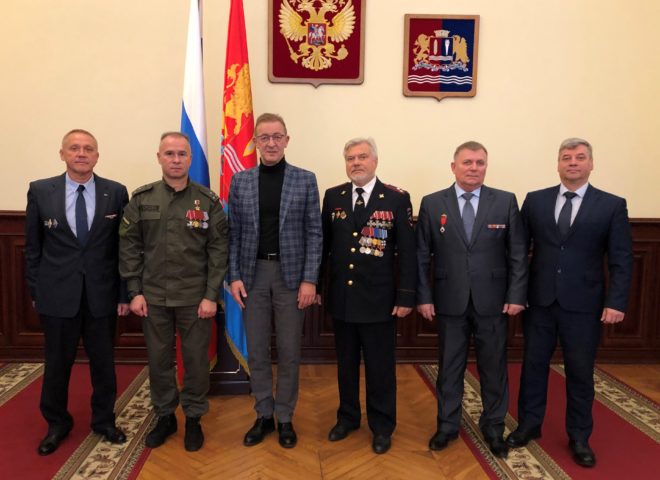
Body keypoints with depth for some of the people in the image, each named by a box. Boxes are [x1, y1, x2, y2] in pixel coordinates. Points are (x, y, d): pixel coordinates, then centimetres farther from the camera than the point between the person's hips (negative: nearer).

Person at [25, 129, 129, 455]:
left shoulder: (116, 193, -2)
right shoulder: (40, 191, 0)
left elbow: (123, 246, 0)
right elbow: (33, 246, 5)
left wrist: (124, 293, -1)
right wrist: (35, 291, 4)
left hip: (102, 294, 0)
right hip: (57, 294, 0)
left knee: (103, 362, 12)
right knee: (57, 363, 13)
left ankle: (104, 420, 33)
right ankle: (57, 423, 35)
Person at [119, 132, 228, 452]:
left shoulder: (208, 201, -3)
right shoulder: (141, 199, 2)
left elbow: (218, 250, -4)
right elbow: (129, 246, 3)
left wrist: (212, 295, -9)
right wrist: (134, 291, -2)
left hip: (195, 297, -1)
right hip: (153, 296, 2)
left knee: (196, 359, 8)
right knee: (158, 359, 13)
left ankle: (194, 418, 27)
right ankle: (165, 416, 32)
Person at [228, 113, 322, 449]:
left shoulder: (305, 180, 0)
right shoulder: (239, 181, 5)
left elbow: (313, 232, -2)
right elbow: (234, 233, 5)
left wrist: (309, 279, -8)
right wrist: (234, 276, -2)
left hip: (291, 274, -1)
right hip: (253, 275, 2)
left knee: (289, 352, 8)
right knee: (256, 351, 10)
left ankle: (285, 418, 25)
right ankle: (263, 416, 27)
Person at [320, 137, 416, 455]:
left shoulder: (397, 198, -6)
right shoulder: (332, 197, 4)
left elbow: (407, 251, -6)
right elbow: (323, 245, 7)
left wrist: (406, 296, -9)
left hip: (379, 300, -3)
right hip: (340, 298, 3)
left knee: (380, 366, 9)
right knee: (345, 363, 17)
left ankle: (382, 426, 28)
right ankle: (347, 417, 36)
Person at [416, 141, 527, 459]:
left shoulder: (506, 202, 0)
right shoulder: (432, 203, 0)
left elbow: (518, 253, 1)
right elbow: (422, 255, 1)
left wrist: (516, 296, -5)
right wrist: (423, 297, -3)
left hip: (492, 301, 0)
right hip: (449, 301, 0)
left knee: (494, 367, 12)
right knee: (449, 367, 12)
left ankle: (493, 427, 31)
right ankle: (447, 425, 30)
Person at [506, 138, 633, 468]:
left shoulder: (612, 205, -1)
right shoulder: (535, 200, 3)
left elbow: (621, 260, -3)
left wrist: (616, 302, -11)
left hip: (583, 305, -1)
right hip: (540, 301, 2)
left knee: (580, 372, 10)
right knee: (533, 365, 12)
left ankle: (579, 437, 28)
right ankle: (529, 425, 30)